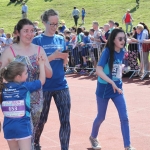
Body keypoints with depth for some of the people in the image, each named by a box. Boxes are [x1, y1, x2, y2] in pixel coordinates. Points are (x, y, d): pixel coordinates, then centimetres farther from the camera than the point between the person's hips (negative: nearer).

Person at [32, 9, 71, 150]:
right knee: (41, 119, 11)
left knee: (65, 120, -1)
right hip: (44, 86, -3)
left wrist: (65, 57, -11)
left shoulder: (61, 39, 8)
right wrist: (53, 56, -21)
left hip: (61, 85, 3)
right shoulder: (37, 40, -5)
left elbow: (63, 62, 11)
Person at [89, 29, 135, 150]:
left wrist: (119, 82, 9)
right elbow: (99, 70, -27)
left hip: (117, 88, 5)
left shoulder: (122, 52, 0)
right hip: (104, 88, -4)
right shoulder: (107, 51, -17)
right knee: (101, 117, 10)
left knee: (124, 117, -4)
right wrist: (112, 82, -34)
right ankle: (93, 137, 38)